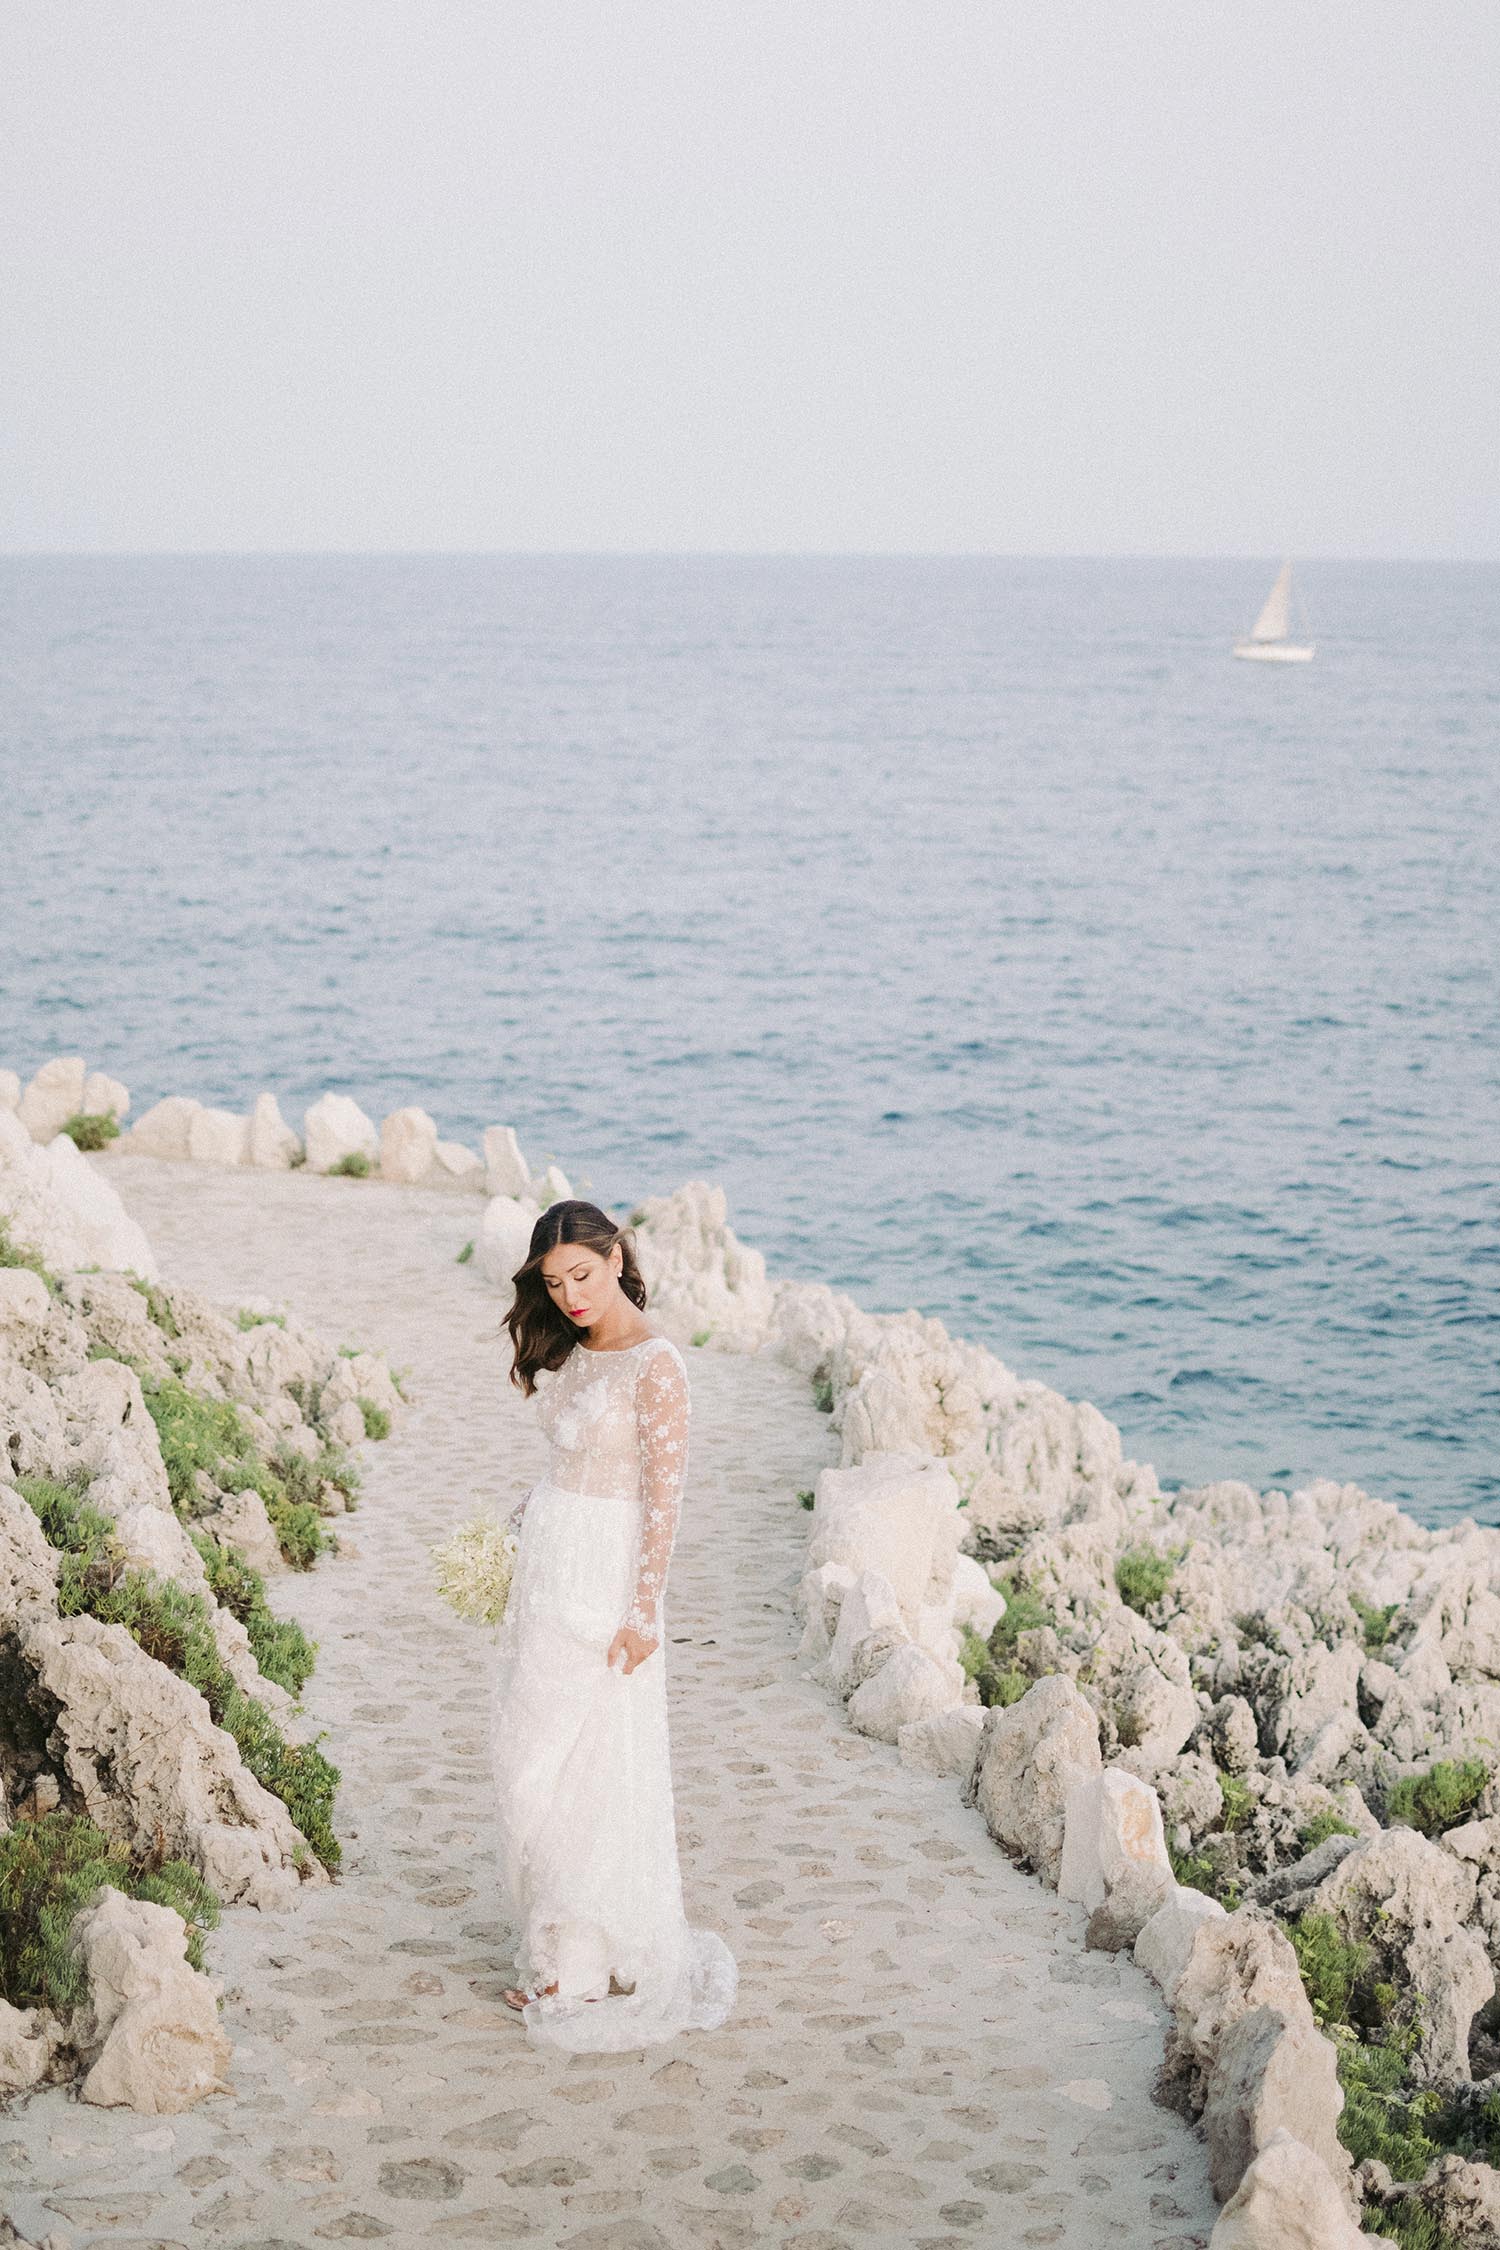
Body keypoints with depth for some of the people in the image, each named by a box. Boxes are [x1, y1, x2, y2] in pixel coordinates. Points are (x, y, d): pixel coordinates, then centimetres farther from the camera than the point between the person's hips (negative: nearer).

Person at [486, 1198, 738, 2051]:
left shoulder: (655, 1363, -15)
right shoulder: (571, 1350, 9)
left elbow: (665, 1494, -16)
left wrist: (643, 1611, -17)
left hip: (610, 1569, -8)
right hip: (548, 1560, 8)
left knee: (597, 1764, -2)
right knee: (536, 1756, 11)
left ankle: (611, 1961, 10)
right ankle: (559, 1952, 21)